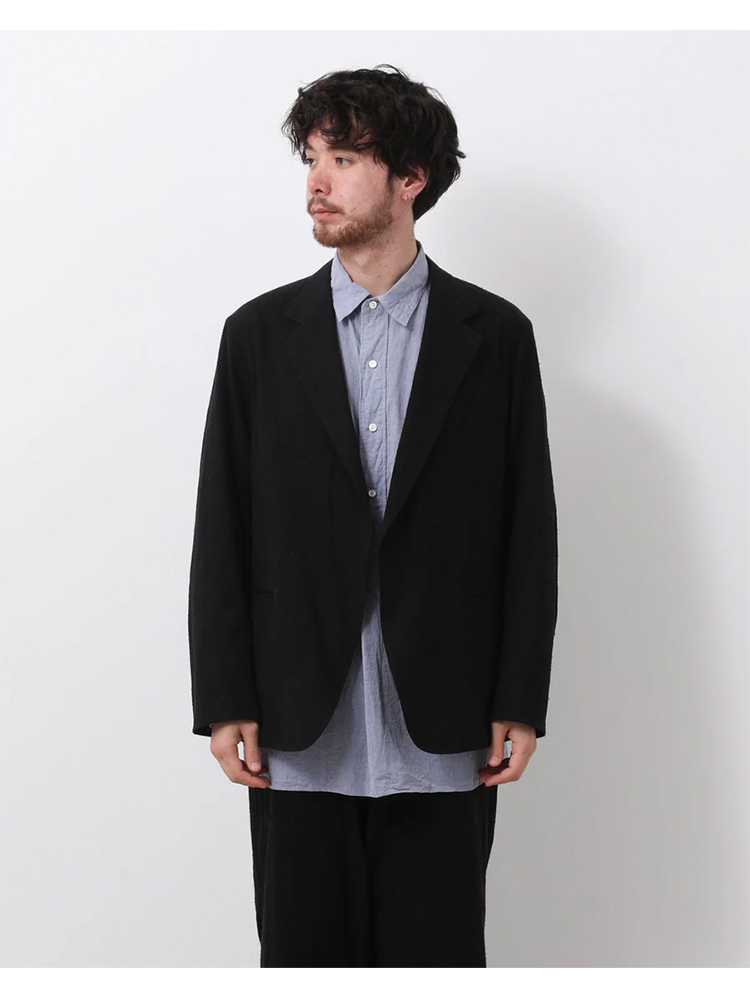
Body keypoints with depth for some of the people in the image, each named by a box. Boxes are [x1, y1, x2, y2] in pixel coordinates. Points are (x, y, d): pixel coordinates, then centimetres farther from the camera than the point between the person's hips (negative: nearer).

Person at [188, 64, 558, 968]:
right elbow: (222, 531, 3)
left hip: (443, 734, -1)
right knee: (304, 956, 8)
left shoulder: (494, 335, 3)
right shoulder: (260, 334, 5)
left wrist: (521, 704, -2)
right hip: (300, 731, 1)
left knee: (438, 958, 7)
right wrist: (223, 703, -2)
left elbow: (528, 529, 2)